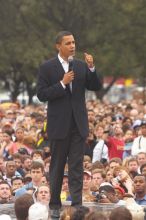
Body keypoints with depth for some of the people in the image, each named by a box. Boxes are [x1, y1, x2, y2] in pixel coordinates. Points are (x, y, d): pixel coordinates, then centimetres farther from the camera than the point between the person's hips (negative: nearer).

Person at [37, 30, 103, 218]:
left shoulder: (81, 66, 6)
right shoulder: (47, 67, -4)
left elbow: (96, 87, 2)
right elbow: (41, 95, -9)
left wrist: (91, 68, -13)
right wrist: (62, 84, -19)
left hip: (78, 124, 2)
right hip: (59, 125, -2)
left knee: (76, 167, 0)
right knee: (57, 166, 8)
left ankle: (77, 204, -1)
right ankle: (55, 205, 19)